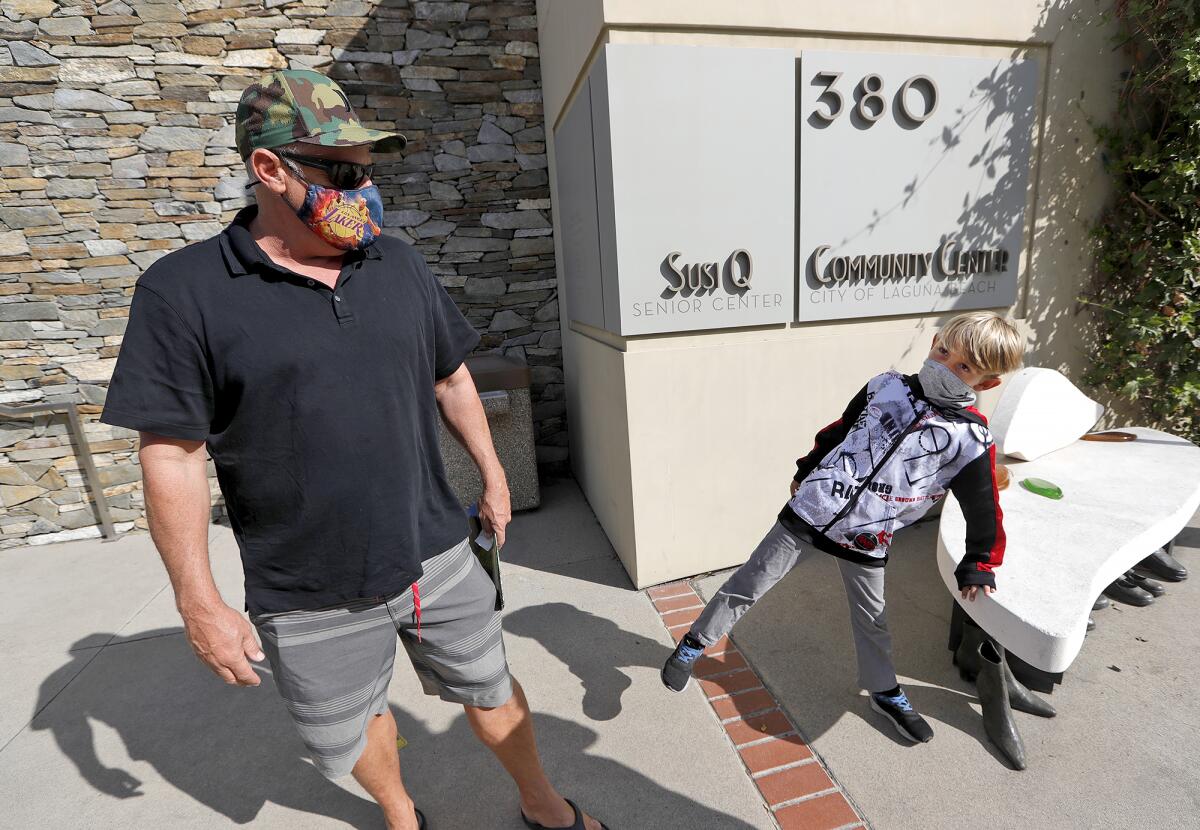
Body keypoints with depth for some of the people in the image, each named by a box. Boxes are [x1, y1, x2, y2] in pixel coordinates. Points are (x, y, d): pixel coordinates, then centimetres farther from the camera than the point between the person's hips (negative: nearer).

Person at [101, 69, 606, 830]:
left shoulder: (399, 264, 0)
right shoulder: (184, 291, -11)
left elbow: (451, 378, 7)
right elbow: (172, 456, -9)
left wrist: (493, 477, 10)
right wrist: (200, 603, -7)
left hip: (439, 559, 3)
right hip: (311, 598, -1)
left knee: (492, 691, 21)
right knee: (352, 729, 23)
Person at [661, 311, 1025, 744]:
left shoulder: (970, 440, -8)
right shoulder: (885, 387, -4)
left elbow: (985, 509, 4)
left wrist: (979, 565, 10)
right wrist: (805, 471, 19)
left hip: (865, 542, 0)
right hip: (808, 513, 0)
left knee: (871, 617, 20)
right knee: (749, 584, 5)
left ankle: (885, 692, 48)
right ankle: (694, 643, 24)